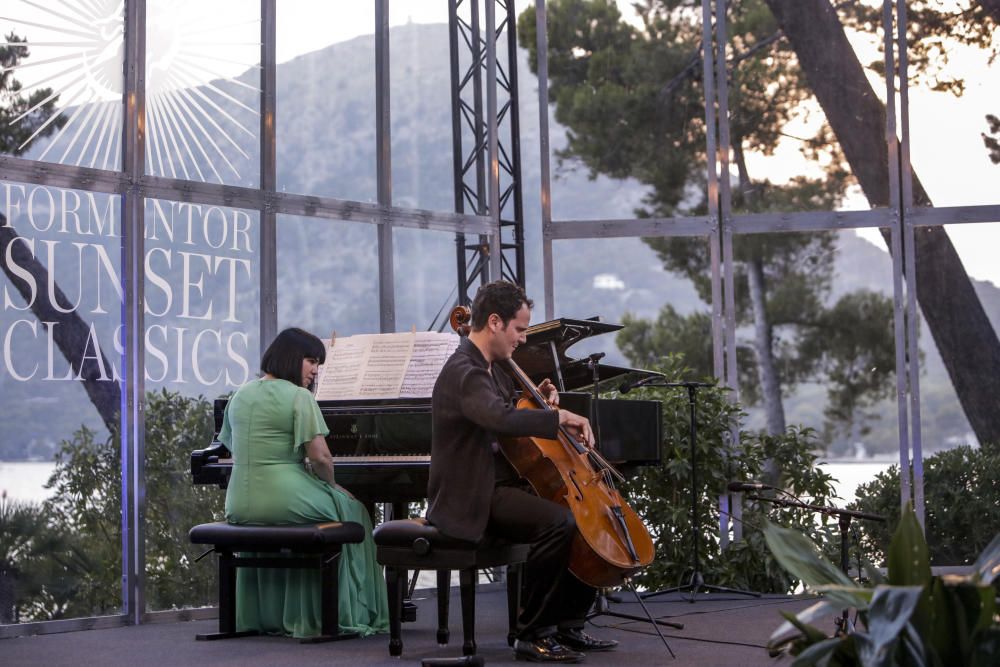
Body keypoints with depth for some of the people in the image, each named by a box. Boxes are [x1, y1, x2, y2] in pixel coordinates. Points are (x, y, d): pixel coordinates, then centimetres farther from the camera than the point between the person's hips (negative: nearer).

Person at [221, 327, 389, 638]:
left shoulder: (240, 395, 12)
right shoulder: (298, 397, -10)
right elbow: (320, 457, -16)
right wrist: (331, 484, 5)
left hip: (240, 506, 7)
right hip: (286, 502, -7)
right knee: (351, 511, 17)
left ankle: (268, 614, 35)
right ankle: (344, 613, 18)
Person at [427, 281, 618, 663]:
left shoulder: (490, 368, 14)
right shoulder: (463, 372, -19)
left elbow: (507, 419, 28)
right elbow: (502, 419, -39)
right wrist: (559, 417, -30)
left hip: (501, 486, 11)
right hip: (470, 501, -11)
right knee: (558, 522, -31)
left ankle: (568, 625, 14)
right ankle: (533, 635, -19)